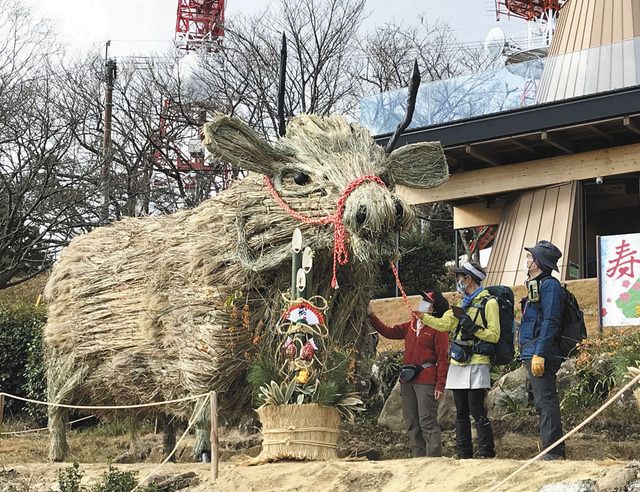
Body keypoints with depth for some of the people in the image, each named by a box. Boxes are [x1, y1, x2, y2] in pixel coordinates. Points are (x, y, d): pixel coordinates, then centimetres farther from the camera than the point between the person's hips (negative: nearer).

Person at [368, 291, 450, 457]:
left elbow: (443, 359, -10)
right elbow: (389, 332, 20)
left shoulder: (438, 328, -5)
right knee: (411, 423, 9)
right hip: (407, 380, 8)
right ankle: (418, 457, 13)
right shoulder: (411, 326, 16)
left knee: (427, 422, -11)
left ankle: (434, 457, -9)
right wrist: (371, 315, 13)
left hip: (426, 380, -8)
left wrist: (440, 386, -16)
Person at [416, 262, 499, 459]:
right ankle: (463, 454, 12)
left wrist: (472, 328, -18)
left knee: (477, 410, -11)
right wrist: (423, 316, 10)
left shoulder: (488, 303, -4)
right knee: (461, 412, 8)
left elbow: (494, 335, -9)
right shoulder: (463, 304, 21)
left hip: (477, 364, -8)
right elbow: (444, 324, 19)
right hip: (458, 364, 8)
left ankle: (487, 453, -8)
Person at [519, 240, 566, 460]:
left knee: (546, 401, -11)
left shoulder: (549, 285, -10)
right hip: (532, 354, 11)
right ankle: (555, 451, 17)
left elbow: (550, 322, -19)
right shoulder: (536, 285, 21)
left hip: (541, 354, -11)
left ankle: (553, 452, -11)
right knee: (542, 402, 12)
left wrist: (539, 355, -24)